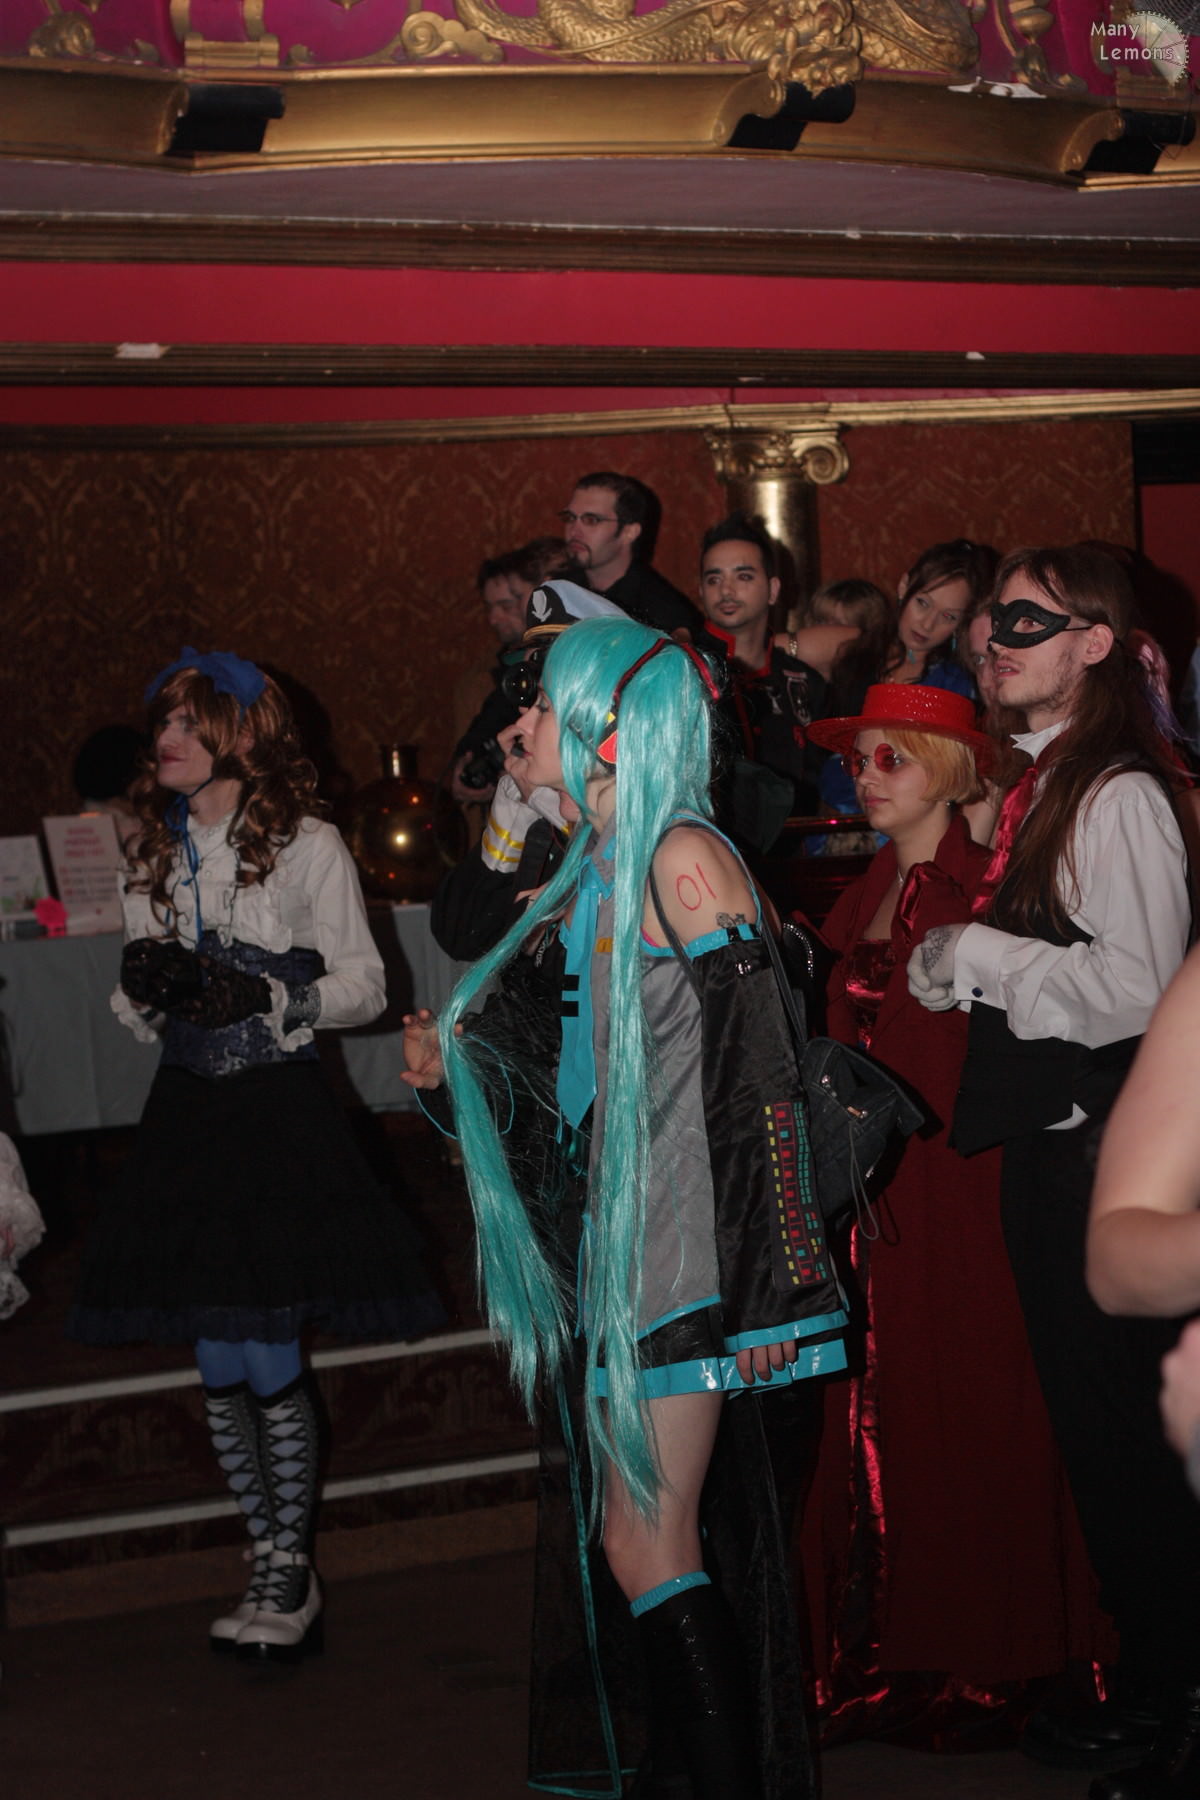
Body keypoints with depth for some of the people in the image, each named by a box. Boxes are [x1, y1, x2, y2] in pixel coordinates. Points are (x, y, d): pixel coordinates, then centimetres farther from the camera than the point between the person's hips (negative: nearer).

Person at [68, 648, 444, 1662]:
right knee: (219, 1368, 5)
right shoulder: (154, 860, 12)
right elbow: (139, 1010, 16)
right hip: (189, 1114, 5)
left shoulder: (307, 848, -4)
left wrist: (265, 997, -18)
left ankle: (292, 1572, 7)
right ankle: (275, 1569, 17)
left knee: (271, 1359, -8)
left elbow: (364, 985, -4)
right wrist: (147, 987, -7)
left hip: (281, 1112, -5)